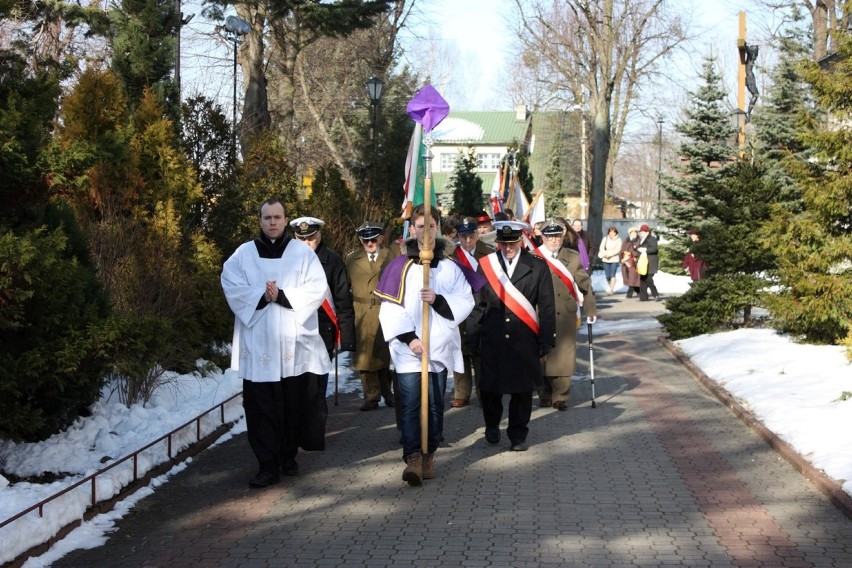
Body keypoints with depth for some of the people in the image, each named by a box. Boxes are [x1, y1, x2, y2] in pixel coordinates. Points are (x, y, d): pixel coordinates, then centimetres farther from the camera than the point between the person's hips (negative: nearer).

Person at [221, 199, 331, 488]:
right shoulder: (243, 254, 7)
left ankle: (289, 456, 24)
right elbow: (231, 287, -2)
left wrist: (283, 296, -14)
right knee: (261, 407, -5)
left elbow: (317, 288, -3)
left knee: (295, 404, 7)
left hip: (295, 342, 1)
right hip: (258, 344, -1)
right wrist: (261, 297, -16)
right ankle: (268, 466, -3)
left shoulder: (303, 253, 7)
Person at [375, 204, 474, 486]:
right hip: (409, 349, -2)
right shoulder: (400, 266, 1)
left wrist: (439, 301, -14)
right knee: (410, 404, -10)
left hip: (439, 347, 3)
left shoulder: (449, 266, 9)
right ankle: (413, 458, -14)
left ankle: (428, 455, 18)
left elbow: (466, 301, 3)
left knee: (435, 405, 7)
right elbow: (390, 308, -5)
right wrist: (408, 338, -14)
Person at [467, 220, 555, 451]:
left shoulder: (537, 266, 2)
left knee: (522, 389, 5)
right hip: (492, 341, 0)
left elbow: (547, 308, 4)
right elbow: (478, 305, 6)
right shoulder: (485, 265, 3)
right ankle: (492, 426, 32)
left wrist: (546, 343, 0)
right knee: (490, 387, 6)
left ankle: (518, 434, 20)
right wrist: (473, 340, 2)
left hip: (524, 341, 0)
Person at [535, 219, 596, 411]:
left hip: (566, 315, 1)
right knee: (542, 356, 2)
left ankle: (561, 397, 6)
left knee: (564, 356, -2)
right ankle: (545, 395, 15)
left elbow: (585, 285, 11)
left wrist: (590, 310, 9)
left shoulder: (573, 258, 8)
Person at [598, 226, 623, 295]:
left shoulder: (618, 240, 1)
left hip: (615, 259, -2)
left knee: (612, 275, -10)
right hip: (606, 260, 2)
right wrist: (605, 254, -14)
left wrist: (609, 253, -14)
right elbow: (601, 248, 3)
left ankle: (611, 290, -8)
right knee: (607, 275, 1)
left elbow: (617, 250, -8)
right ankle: (609, 287, 24)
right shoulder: (605, 239, 9)